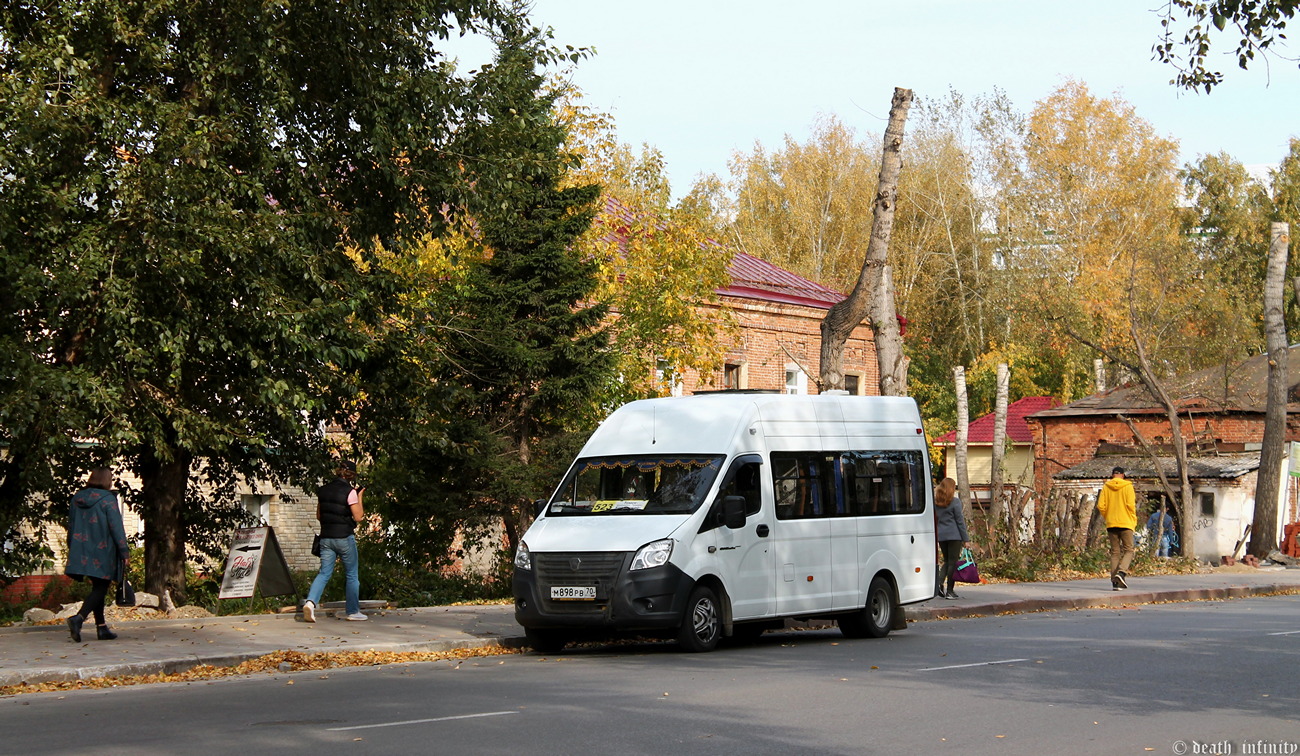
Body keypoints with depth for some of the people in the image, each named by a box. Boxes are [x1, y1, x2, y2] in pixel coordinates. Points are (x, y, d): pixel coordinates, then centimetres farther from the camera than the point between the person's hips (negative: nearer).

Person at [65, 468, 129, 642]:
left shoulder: (76, 499, 10)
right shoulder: (108, 499, -9)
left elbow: (71, 528, 16)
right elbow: (116, 528, -11)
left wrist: (73, 550, 23)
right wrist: (124, 552, -7)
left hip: (82, 554, 6)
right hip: (103, 554, -6)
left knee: (98, 588, 15)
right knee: (100, 589, -4)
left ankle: (102, 628, 14)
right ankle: (78, 618, -24)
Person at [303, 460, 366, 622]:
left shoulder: (323, 490, 6)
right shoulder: (350, 492, -11)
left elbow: (319, 515, 14)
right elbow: (358, 517, -10)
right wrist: (359, 497, 0)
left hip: (326, 538, 5)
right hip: (345, 538, -4)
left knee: (324, 573, 5)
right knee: (351, 575, 8)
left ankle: (311, 601, -17)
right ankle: (353, 612, 12)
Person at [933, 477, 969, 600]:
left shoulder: (936, 502, 7)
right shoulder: (955, 502, -8)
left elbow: (935, 520, 10)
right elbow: (960, 521, -7)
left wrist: (937, 537, 15)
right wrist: (965, 539, -2)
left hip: (940, 535, 5)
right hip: (953, 535, -5)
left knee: (947, 561, 16)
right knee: (953, 562, 2)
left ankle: (939, 583, -4)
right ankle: (949, 591, 3)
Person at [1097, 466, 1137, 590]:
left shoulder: (1106, 487, 3)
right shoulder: (1127, 486, -4)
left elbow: (1101, 506, -2)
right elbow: (1130, 504, -11)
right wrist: (1134, 520, 2)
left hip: (1111, 524, 3)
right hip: (1125, 523, -3)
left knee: (1115, 552, 8)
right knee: (1128, 550, 6)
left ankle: (1115, 582, 3)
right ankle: (1121, 572, -19)